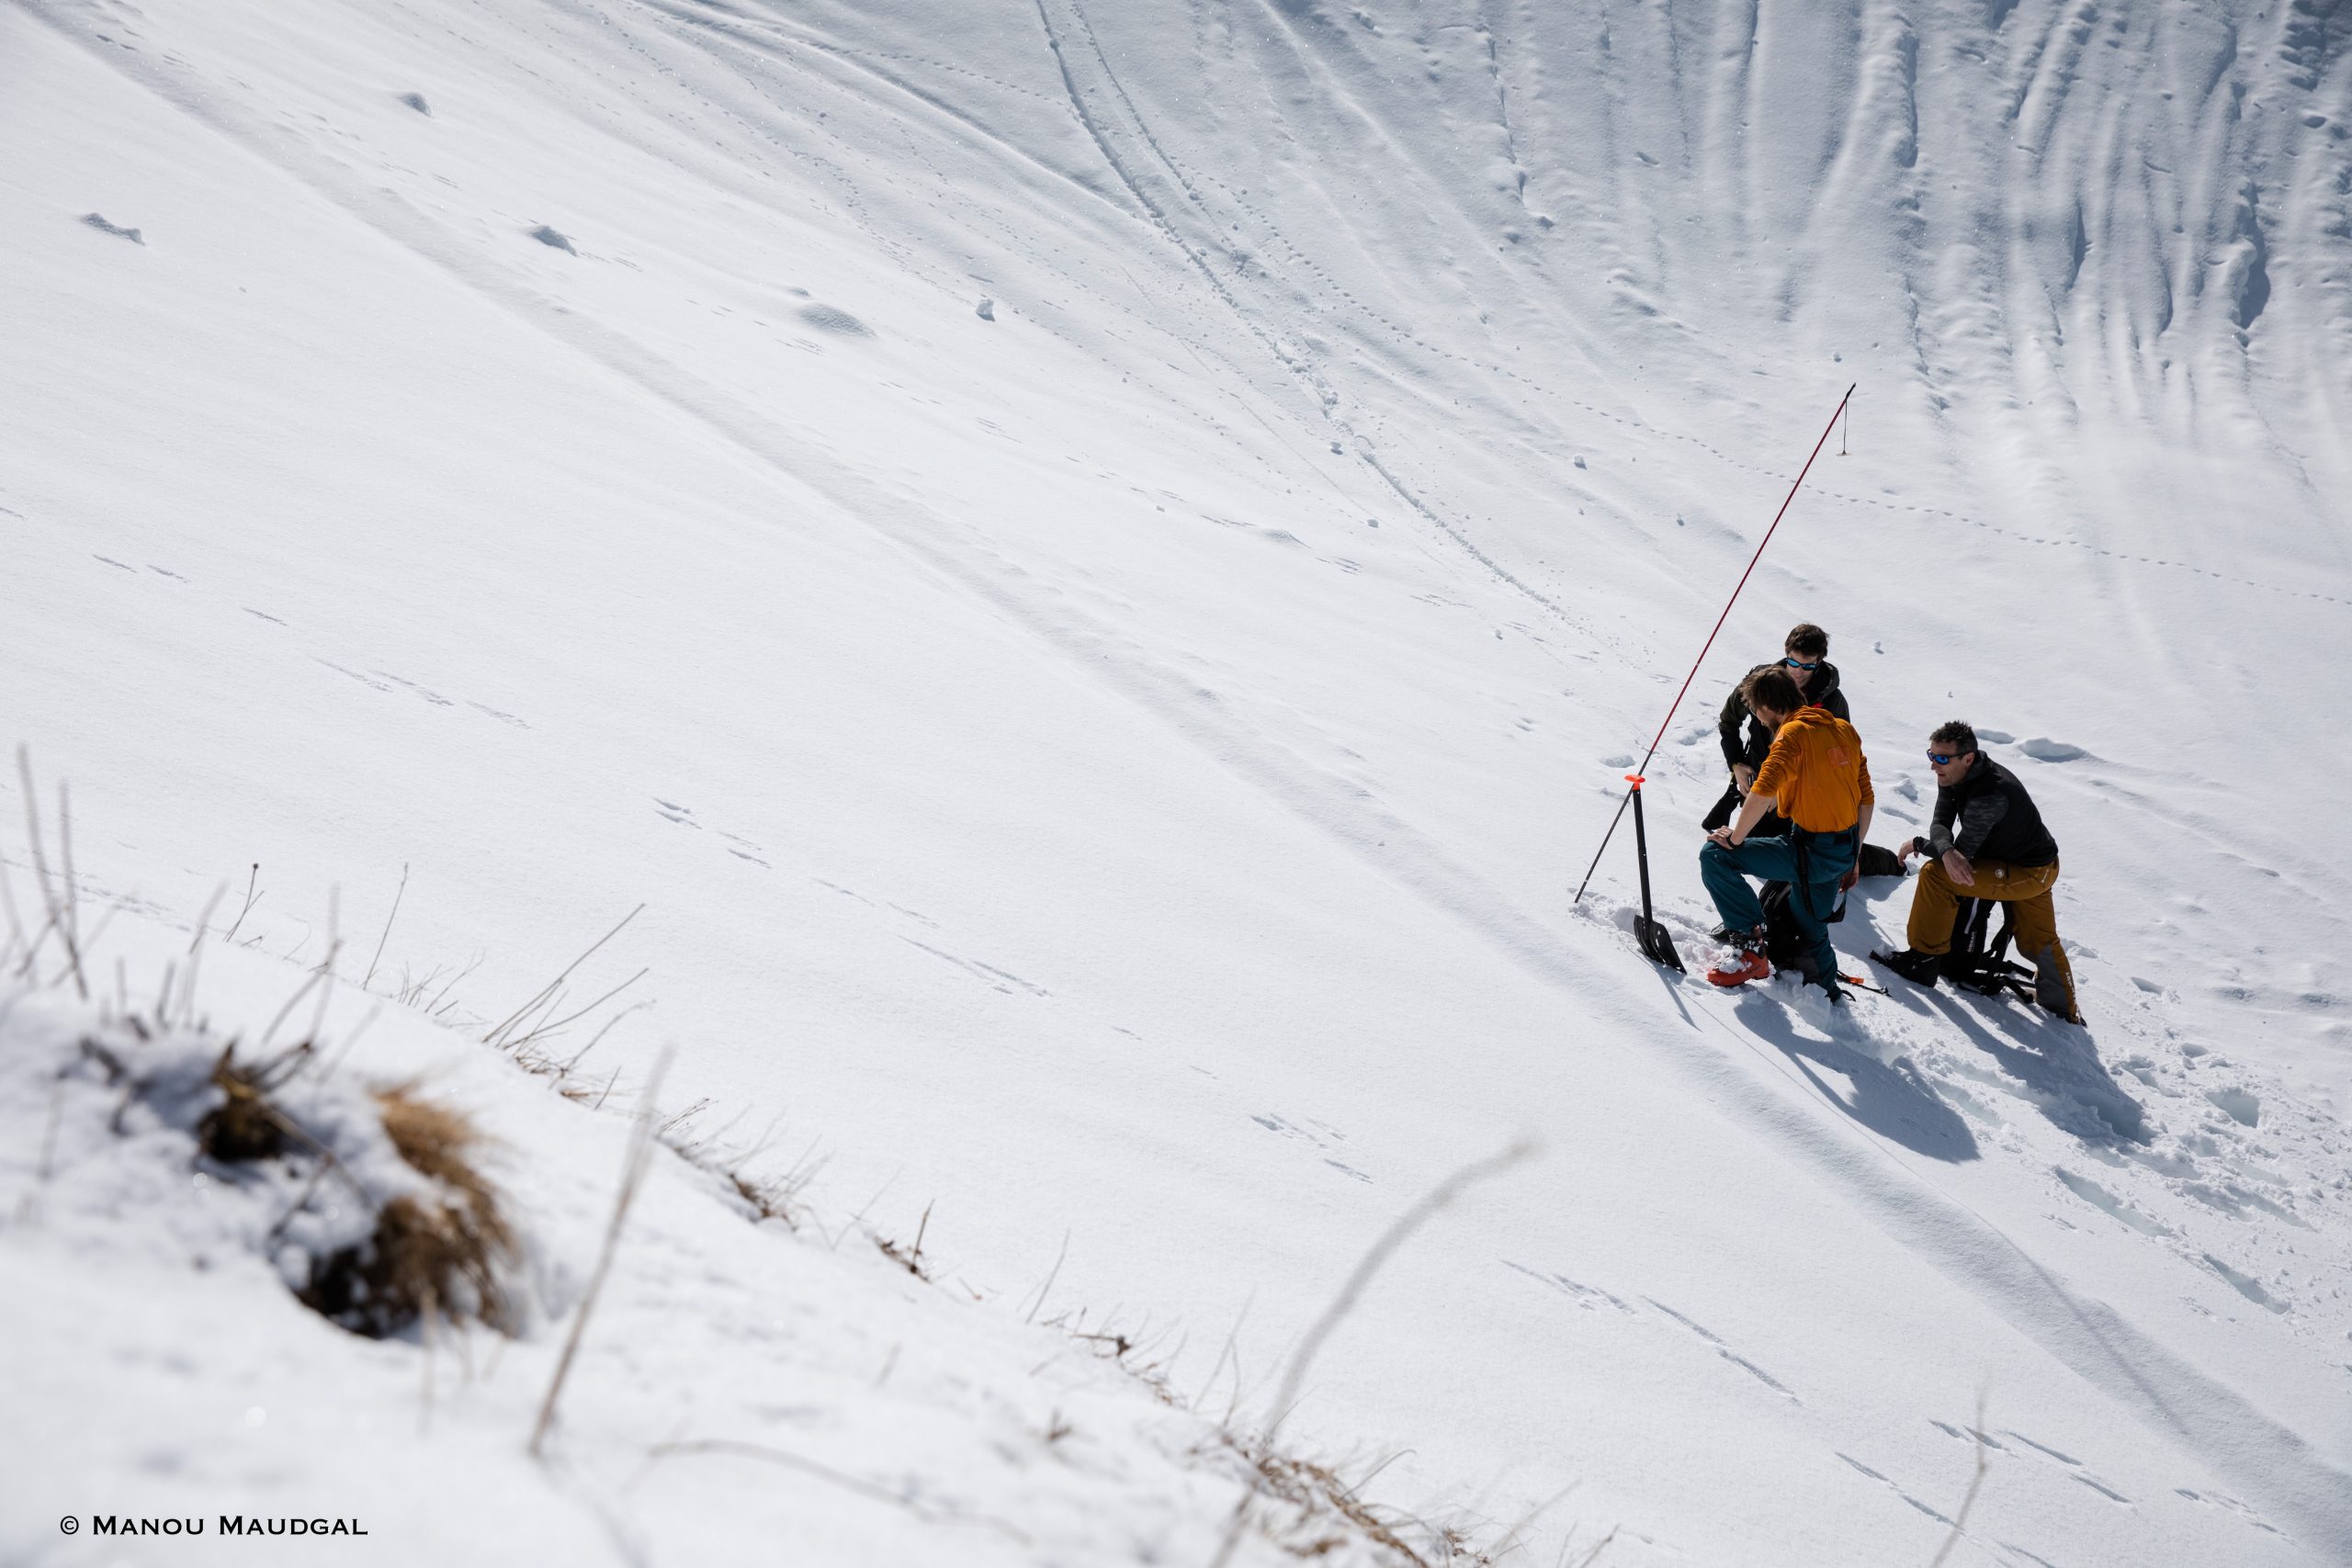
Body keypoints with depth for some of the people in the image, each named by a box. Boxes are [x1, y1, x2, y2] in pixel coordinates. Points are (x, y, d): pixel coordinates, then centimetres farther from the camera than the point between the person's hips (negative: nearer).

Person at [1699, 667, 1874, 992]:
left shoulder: (1793, 733, -15)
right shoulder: (1845, 729, 11)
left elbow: (1762, 793, -29)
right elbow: (1867, 800, 15)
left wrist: (1736, 837, -14)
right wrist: (1851, 858, 22)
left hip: (1810, 852, -8)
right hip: (1842, 851, 8)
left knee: (1714, 854, -8)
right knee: (1811, 927, 26)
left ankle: (1750, 948, -7)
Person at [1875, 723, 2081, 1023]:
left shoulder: (1989, 795, -34)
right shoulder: (1954, 774, -6)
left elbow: (1964, 850, -31)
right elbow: (1940, 824, -11)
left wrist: (1919, 845, -15)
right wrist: (1946, 852, -34)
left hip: (2029, 873, -9)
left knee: (1934, 874, -19)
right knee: (2038, 941, 26)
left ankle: (1924, 960, -9)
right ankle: (2064, 1008, 46)